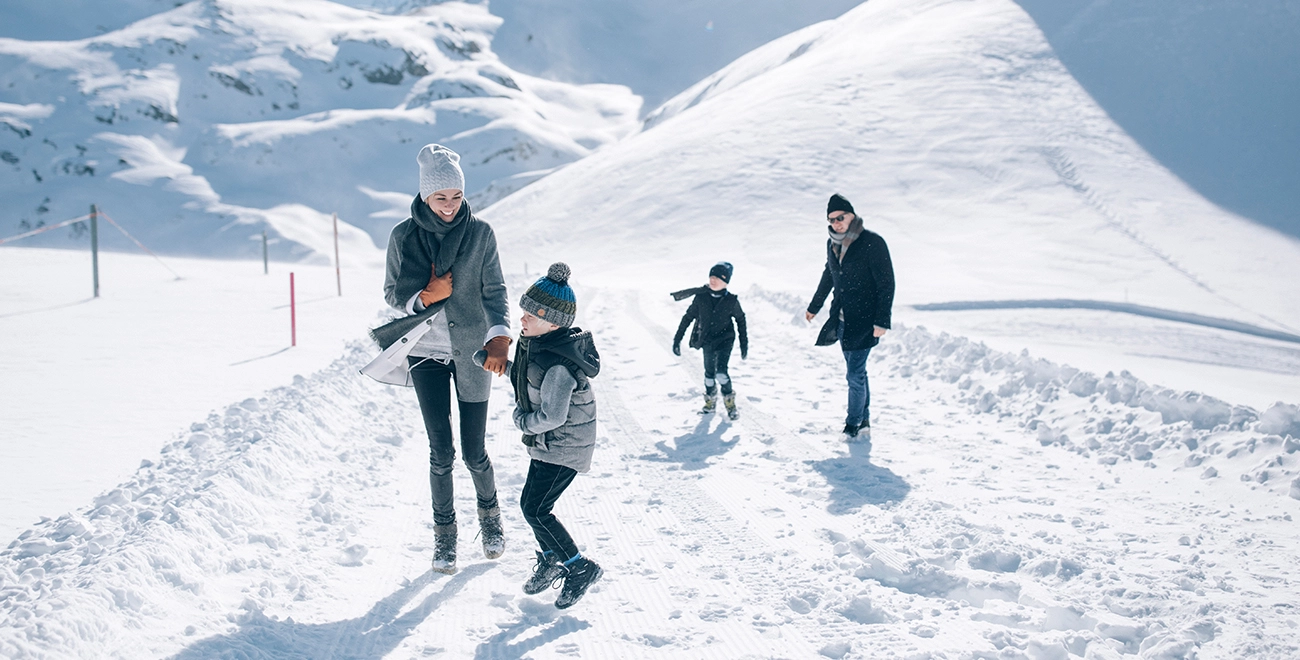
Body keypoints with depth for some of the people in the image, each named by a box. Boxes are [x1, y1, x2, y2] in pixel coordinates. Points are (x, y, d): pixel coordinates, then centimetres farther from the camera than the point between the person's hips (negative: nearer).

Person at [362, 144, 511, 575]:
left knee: (474, 451, 4)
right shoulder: (403, 236, -4)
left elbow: (494, 290, -6)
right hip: (425, 353, 0)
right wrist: (425, 297, -17)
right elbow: (392, 293, 4)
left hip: (471, 351, 0)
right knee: (441, 451, -1)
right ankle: (444, 533, 18)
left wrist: (499, 337, -23)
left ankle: (490, 516, 31)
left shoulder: (480, 233, -5)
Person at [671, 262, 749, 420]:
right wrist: (677, 340, -1)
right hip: (707, 341, 3)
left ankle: (730, 402, 4)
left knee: (721, 373, -18)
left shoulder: (731, 300, -12)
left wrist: (744, 343, 7)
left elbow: (740, 320, 4)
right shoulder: (701, 297, -9)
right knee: (709, 373, 13)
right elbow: (687, 318, 0)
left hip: (725, 340, -3)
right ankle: (710, 402, 36)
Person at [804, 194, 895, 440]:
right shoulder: (833, 244, 6)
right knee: (857, 372, 12)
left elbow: (887, 283, -14)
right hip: (843, 319, 6)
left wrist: (882, 321, -19)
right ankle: (864, 422, 20)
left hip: (865, 321, -6)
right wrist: (814, 306, 32)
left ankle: (854, 424, 6)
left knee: (854, 374, -7)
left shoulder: (873, 242, -14)